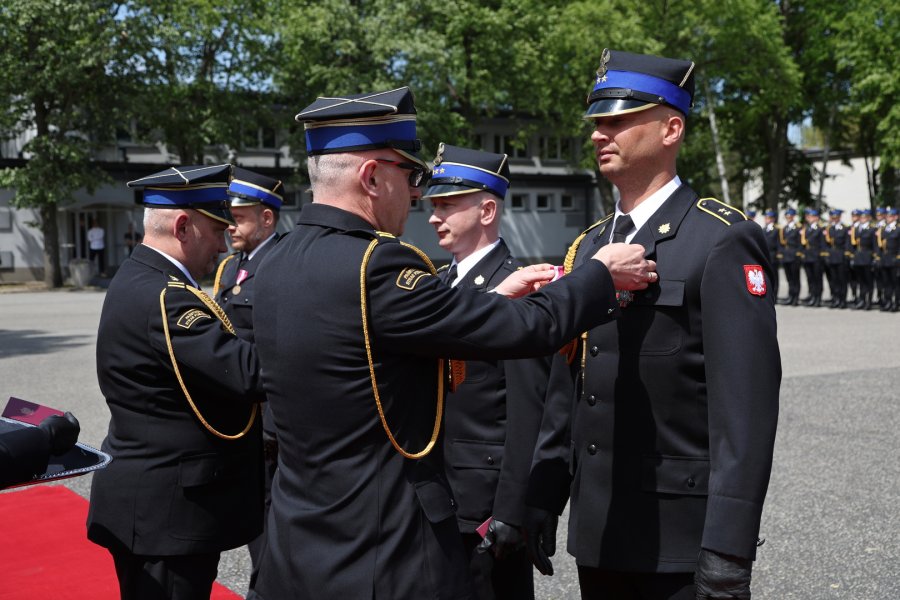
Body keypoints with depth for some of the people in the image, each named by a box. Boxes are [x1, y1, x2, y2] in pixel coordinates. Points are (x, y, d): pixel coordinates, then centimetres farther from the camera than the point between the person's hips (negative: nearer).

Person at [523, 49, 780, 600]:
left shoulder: (723, 241, -11)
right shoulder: (588, 248, 10)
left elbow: (746, 406, -17)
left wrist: (729, 553, -20)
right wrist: (544, 496, 10)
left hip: (683, 536, -6)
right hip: (597, 529, 7)